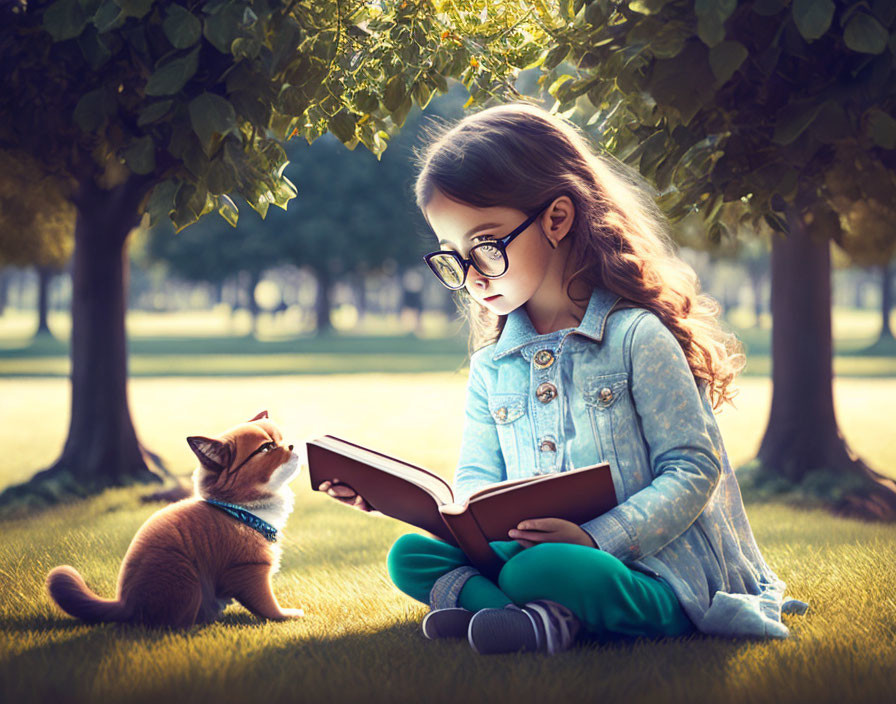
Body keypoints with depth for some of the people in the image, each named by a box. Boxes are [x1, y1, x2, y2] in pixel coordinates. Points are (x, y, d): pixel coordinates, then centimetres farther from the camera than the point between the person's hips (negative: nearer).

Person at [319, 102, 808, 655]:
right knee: (409, 556, -12)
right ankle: (548, 617, -24)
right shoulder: (491, 365, 15)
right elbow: (478, 483, 13)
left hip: (653, 578, -7)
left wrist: (597, 539, -21)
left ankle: (468, 594, -11)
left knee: (540, 568, -38)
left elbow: (694, 469, -9)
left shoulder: (636, 337, -6)